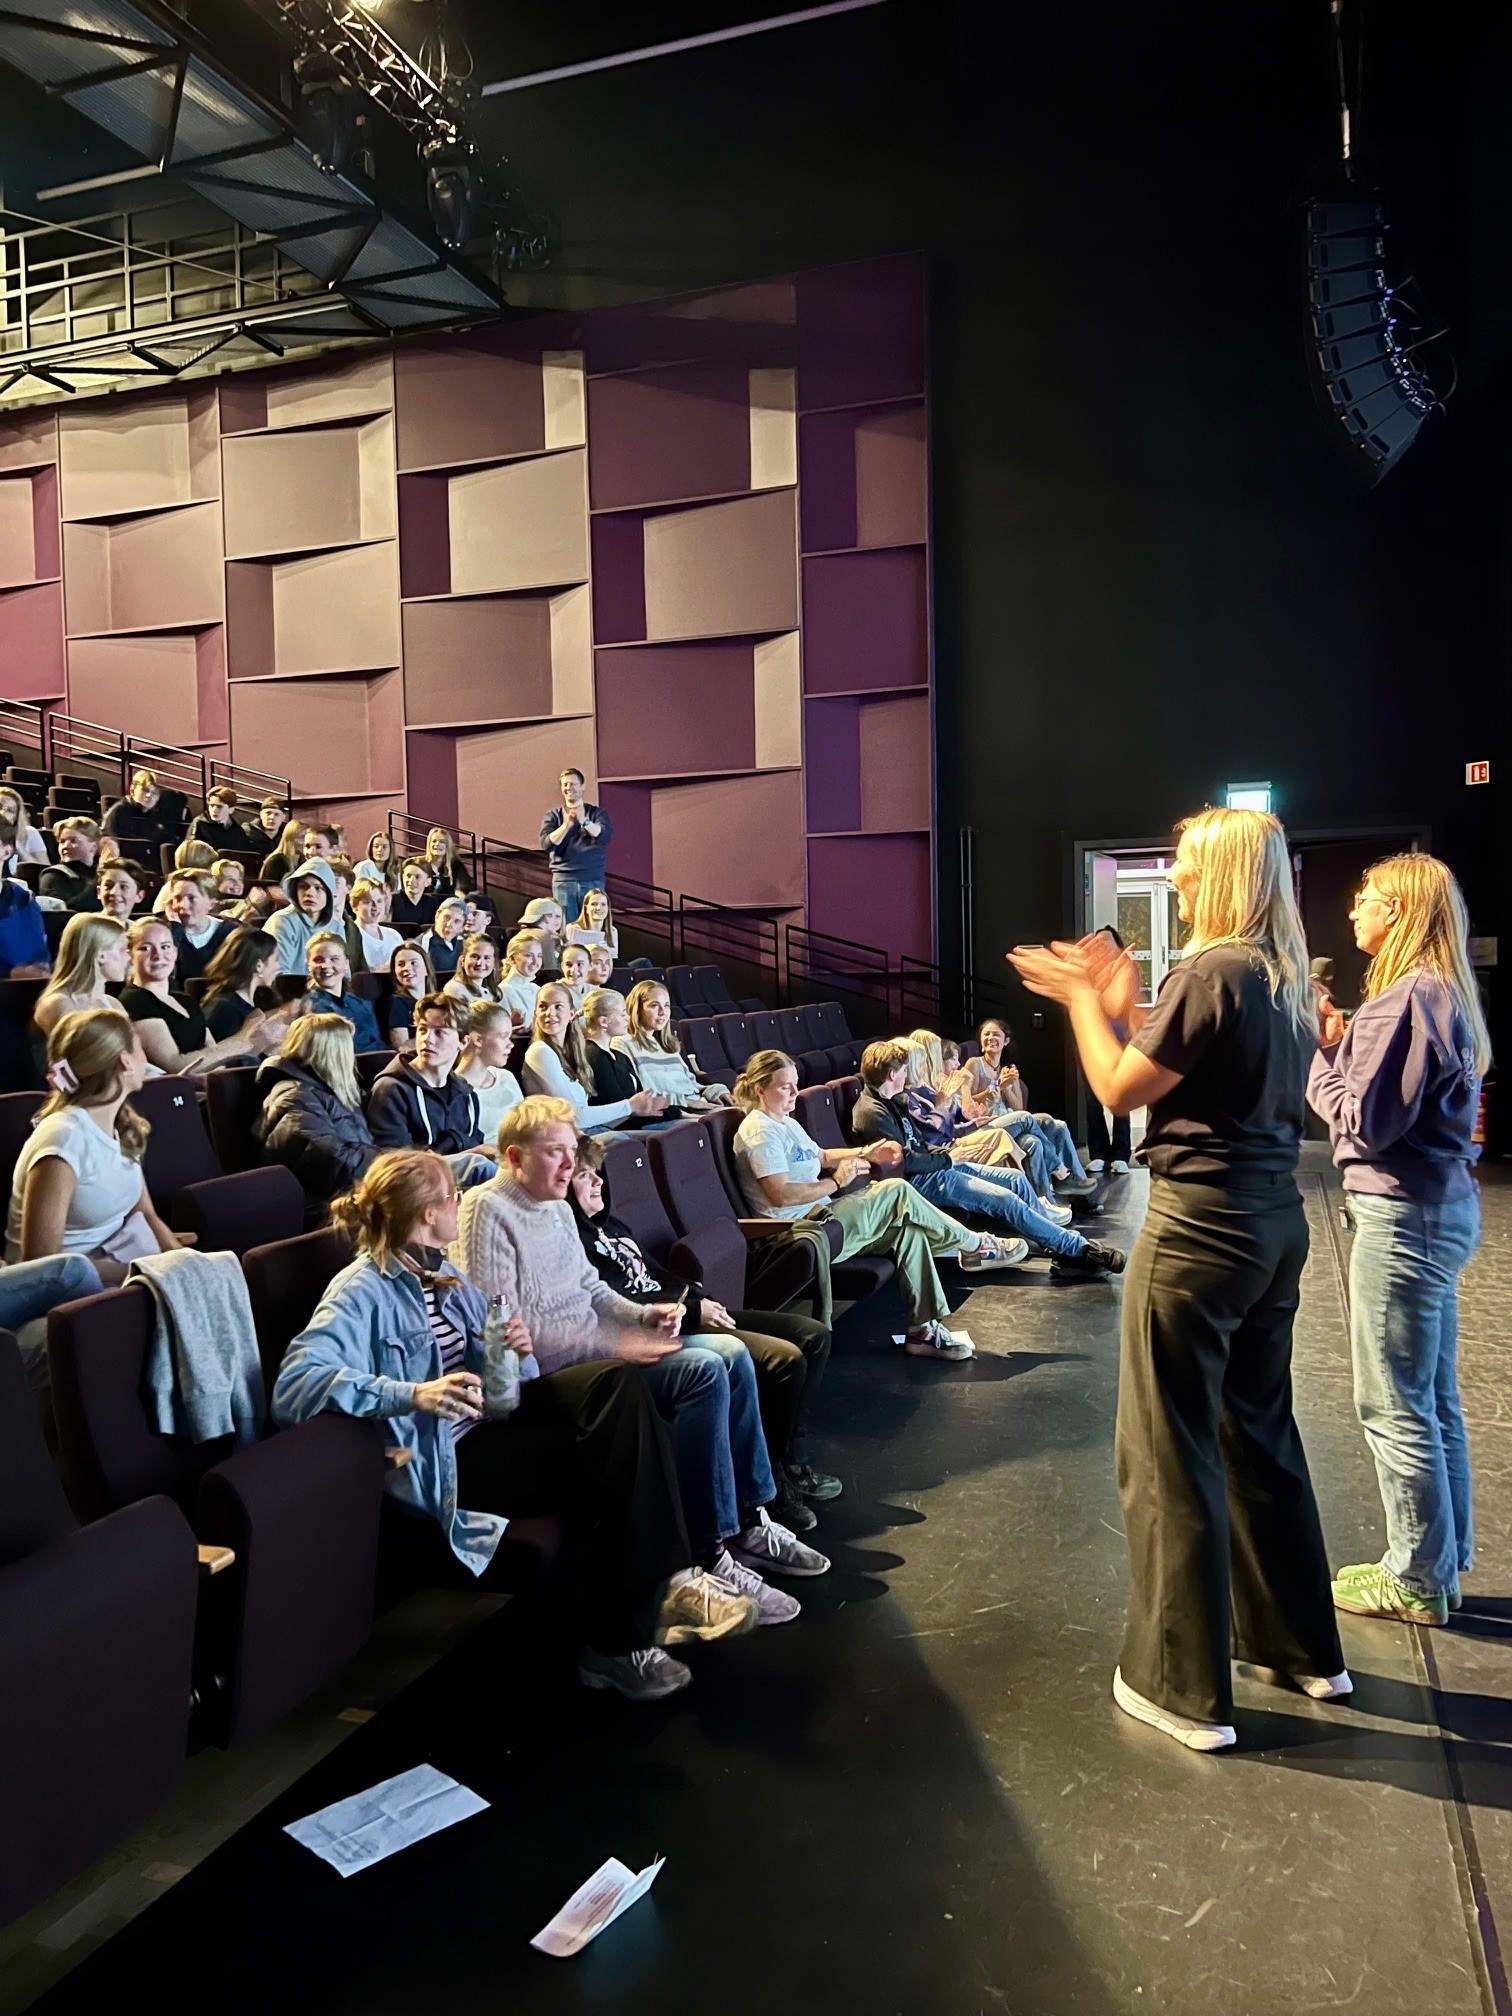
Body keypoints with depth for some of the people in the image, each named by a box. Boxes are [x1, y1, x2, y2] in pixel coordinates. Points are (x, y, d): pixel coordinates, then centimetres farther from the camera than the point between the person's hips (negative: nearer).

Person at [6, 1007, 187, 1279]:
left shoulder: (123, 1125, 4)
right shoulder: (66, 1139, -20)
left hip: (114, 1264, 7)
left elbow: (145, 1215, 8)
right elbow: (41, 1261, -19)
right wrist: (134, 1271, -22)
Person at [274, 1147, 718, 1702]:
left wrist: (518, 1351, -7)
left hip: (487, 1422, 8)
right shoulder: (363, 1292, -12)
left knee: (616, 1382, -15)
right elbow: (292, 1386, -28)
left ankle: (665, 1584, -17)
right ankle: (616, 1639, -7)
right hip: (439, 1464, -8)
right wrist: (412, 1395, -39)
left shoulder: (445, 1276, 14)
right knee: (609, 1454, -21)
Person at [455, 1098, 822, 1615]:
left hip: (593, 1342, 10)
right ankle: (708, 1556, -16)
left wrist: (643, 1314, 1)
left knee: (731, 1353, -2)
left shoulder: (557, 1207, 15)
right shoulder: (486, 1210, -14)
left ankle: (748, 1521, 7)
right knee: (704, 1371, -23)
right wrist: (612, 1345, -22)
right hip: (549, 1367, -10)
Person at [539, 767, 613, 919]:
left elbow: (605, 836, -9)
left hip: (592, 880, 0)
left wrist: (584, 821, -24)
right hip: (563, 881, 0)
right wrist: (566, 825, -19)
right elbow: (547, 843, -4)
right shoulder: (553, 815, 12)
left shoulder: (597, 813, 10)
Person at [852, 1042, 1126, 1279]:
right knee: (1005, 1199, -18)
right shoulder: (872, 1113, -18)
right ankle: (1079, 1249, -12)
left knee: (1015, 1178, 1)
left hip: (934, 1166, 11)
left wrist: (941, 1152, 5)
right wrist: (945, 1159, -10)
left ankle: (1057, 1238, 1)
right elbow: (904, 1160, -23)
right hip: (918, 1181, -11)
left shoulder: (892, 1101, 14)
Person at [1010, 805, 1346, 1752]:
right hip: (1275, 1220, 9)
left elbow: (1120, 1090, -13)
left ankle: (1186, 1687, 12)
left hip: (1200, 1226, -9)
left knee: (1170, 1450, 2)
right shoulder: (1288, 979, 10)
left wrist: (1084, 1000, 0)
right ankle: (1305, 1647, 34)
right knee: (1261, 1430, 21)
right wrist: (1123, 1005, 15)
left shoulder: (1212, 971, -18)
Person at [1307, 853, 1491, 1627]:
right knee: (1432, 1400, 17)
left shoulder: (1406, 997, -17)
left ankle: (1417, 1580, 13)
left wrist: (1317, 1052, -7)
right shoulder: (1443, 994, 13)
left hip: (1403, 1215, -10)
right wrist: (1344, 1043, 5)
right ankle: (1440, 1566, 28)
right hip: (1442, 1207, 10)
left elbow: (1365, 1121, -19)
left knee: (1393, 1407, 1)